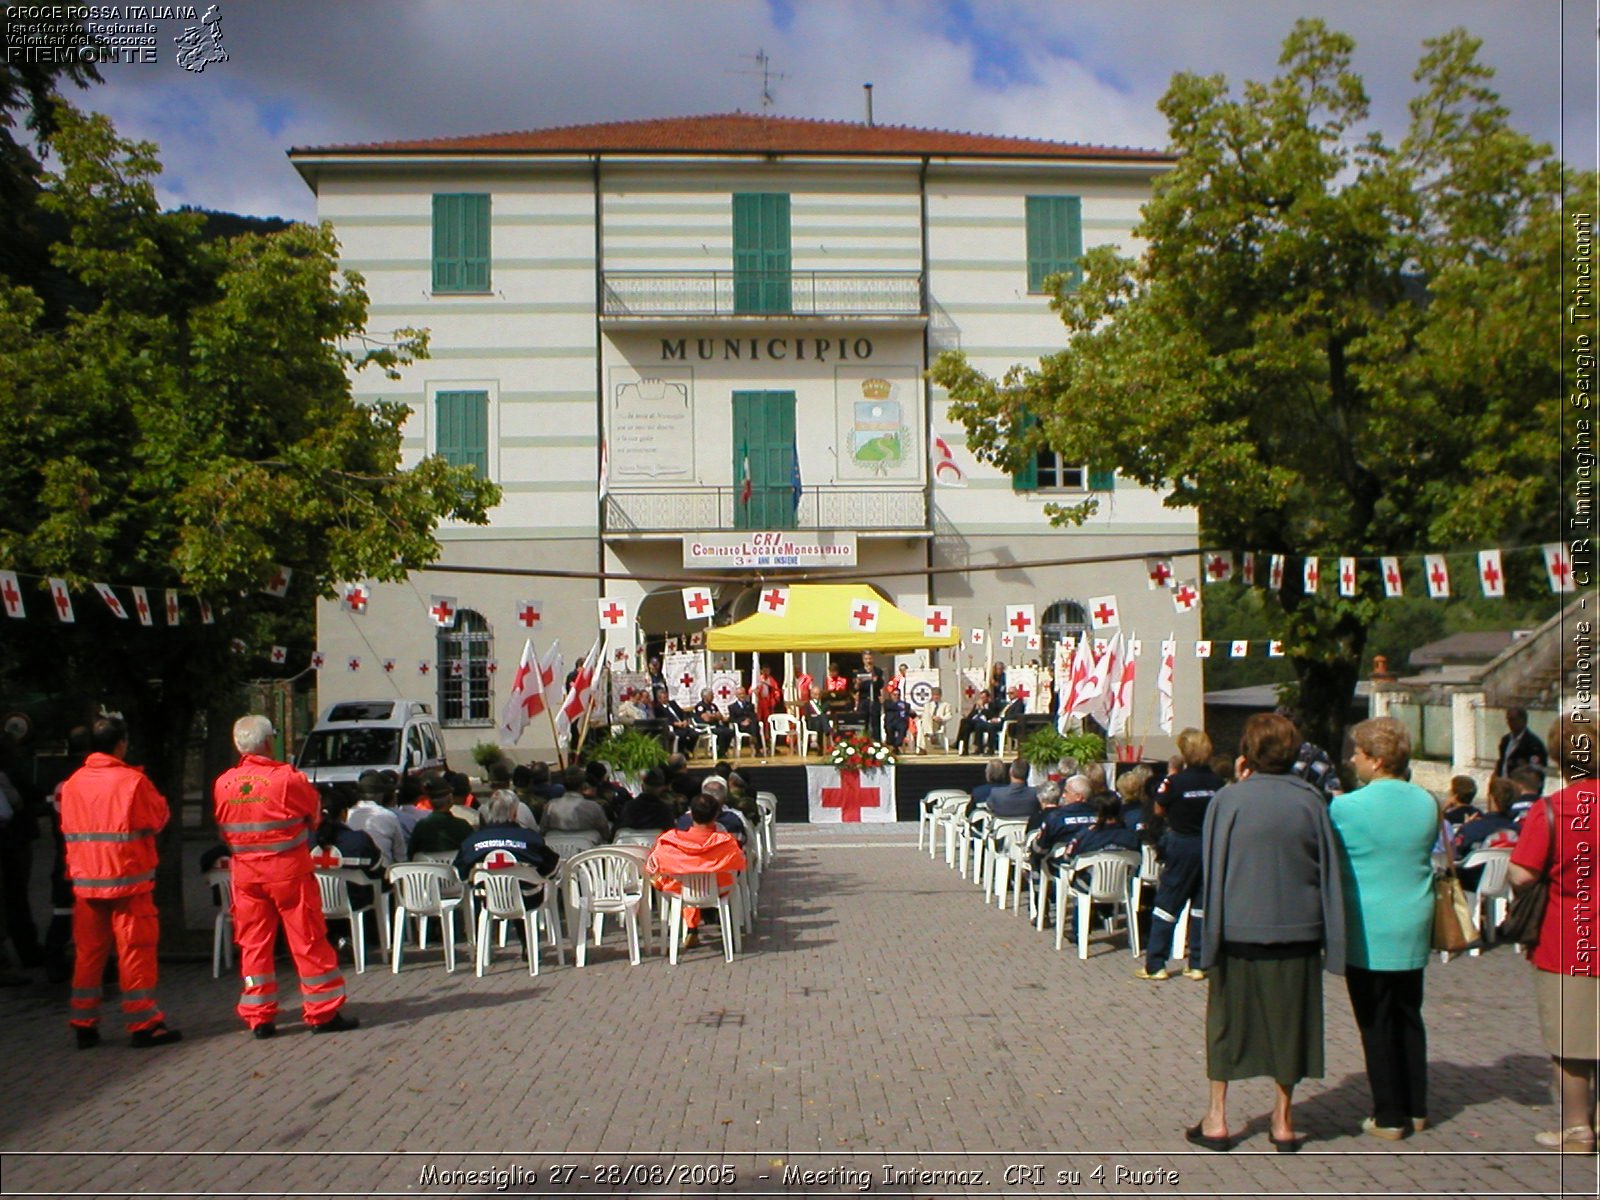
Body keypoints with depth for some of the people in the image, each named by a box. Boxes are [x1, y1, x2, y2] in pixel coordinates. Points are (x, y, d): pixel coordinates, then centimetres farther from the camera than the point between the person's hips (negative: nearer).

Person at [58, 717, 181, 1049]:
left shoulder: (72, 783, 4)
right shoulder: (133, 781, -11)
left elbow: (66, 827, 14)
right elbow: (160, 818, 0)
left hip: (85, 881, 5)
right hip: (128, 878, -5)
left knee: (88, 951, 12)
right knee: (136, 949, 1)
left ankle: (84, 1024, 17)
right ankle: (143, 1024, 4)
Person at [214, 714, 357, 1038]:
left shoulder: (223, 784, -2)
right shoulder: (287, 778, -14)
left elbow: (223, 829, 11)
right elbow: (314, 813, 1)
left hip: (245, 873, 4)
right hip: (288, 870, -4)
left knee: (253, 944, 11)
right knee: (308, 940, 4)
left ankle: (259, 1017, 14)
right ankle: (323, 1013, 9)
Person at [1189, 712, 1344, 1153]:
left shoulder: (1229, 799, -10)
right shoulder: (1310, 800, -5)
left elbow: (1212, 865, 1)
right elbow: (1329, 868, 1)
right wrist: (1330, 939, 9)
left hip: (1237, 931, -1)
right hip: (1296, 930, 2)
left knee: (1227, 1018, 11)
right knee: (1288, 1019, 12)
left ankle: (1217, 1118, 15)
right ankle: (1283, 1119, 20)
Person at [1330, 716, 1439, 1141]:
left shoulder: (1347, 808, -16)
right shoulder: (1427, 803, 1)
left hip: (1367, 934, -5)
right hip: (1414, 930, 6)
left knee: (1376, 1026, 4)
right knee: (1409, 1018, 16)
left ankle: (1389, 1117, 10)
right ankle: (1416, 1110, 24)